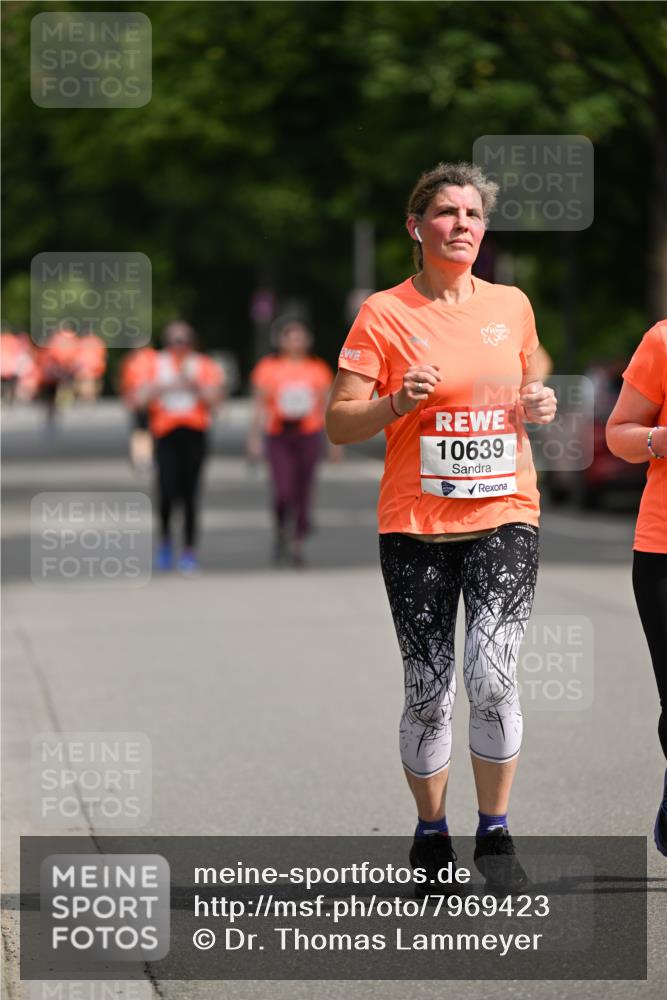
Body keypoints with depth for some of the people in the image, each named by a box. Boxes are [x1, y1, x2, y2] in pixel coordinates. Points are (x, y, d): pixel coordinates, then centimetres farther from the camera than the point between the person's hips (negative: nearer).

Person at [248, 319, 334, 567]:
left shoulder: (318, 369, 7)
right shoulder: (268, 368, 3)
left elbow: (326, 407, 12)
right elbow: (259, 406, 4)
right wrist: (254, 438, -2)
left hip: (309, 435, 1)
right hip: (279, 436, -1)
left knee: (304, 492, 1)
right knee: (283, 493, -12)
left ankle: (298, 543, 14)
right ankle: (281, 532, 16)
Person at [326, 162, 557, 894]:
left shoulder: (512, 306, 8)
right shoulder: (383, 315, -3)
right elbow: (339, 423, -2)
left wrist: (538, 406, 0)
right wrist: (400, 402, -20)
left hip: (504, 517, 1)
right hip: (416, 528, -1)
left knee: (492, 675, -13)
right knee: (428, 691, 2)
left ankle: (495, 835, 2)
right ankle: (431, 838, 20)